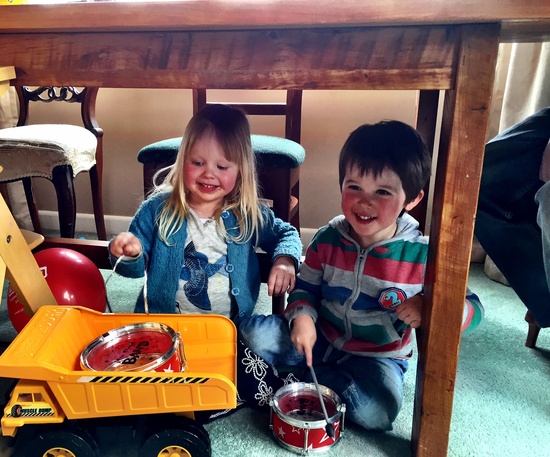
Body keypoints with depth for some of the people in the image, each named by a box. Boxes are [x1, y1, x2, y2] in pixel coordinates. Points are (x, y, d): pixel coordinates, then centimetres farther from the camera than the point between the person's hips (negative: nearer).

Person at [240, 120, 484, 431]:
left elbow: (472, 308, -13)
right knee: (257, 331, -14)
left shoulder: (422, 255, -17)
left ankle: (303, 377, -8)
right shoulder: (327, 240, -9)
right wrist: (302, 316, -19)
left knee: (379, 412, -30)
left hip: (379, 356, 0)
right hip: (322, 339, 1)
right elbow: (306, 288, 4)